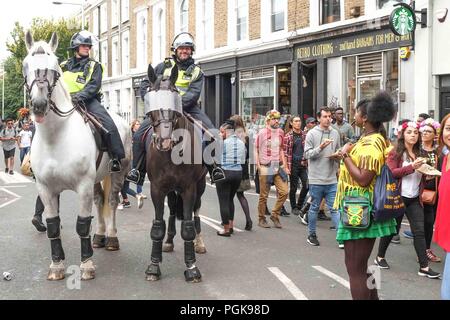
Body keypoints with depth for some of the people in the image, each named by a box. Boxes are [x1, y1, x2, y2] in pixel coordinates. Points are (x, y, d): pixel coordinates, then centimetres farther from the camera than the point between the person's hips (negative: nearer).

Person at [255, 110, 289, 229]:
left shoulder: (280, 132, 9)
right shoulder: (262, 132, -7)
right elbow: (256, 150, -4)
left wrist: (285, 165, 12)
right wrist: (258, 165, -12)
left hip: (279, 166, 5)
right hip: (266, 168, -5)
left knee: (284, 192, -2)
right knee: (264, 195, 3)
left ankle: (275, 215, 15)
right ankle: (261, 219, 16)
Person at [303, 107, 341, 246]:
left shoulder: (335, 133, 8)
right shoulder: (311, 133, -4)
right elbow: (307, 154, -8)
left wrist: (335, 156, -2)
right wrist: (320, 147, -21)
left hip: (332, 179, 3)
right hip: (316, 179, -3)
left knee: (334, 208, 2)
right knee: (314, 207, 9)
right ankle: (311, 235, 22)